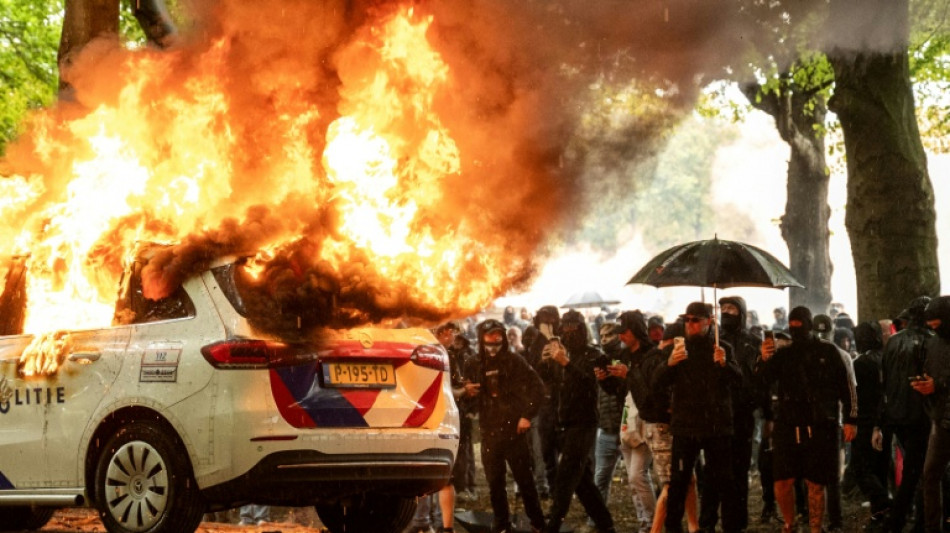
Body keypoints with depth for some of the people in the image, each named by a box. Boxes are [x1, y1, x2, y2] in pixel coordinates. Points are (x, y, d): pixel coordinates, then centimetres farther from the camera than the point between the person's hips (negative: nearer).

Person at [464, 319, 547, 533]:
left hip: (513, 429, -3)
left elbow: (537, 388, -4)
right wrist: (468, 392, -6)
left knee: (524, 478, 1)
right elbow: (472, 399, 18)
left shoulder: (514, 361, -1)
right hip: (489, 431, 3)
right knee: (494, 481, 7)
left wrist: (527, 415, -11)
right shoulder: (476, 365, 9)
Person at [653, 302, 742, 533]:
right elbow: (659, 381, -2)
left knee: (724, 480, 2)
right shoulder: (679, 349, 9)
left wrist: (724, 364, -29)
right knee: (679, 480, 2)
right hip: (685, 426, 1)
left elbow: (738, 379, -7)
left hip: (717, 426, -1)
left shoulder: (723, 349, 6)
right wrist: (670, 363, -24)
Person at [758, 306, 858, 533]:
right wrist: (765, 359, -27)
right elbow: (765, 379, -6)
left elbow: (847, 387, 5)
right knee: (783, 481, -3)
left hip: (819, 428, -2)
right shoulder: (783, 353, 10)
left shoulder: (828, 352, 5)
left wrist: (851, 420, -2)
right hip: (787, 427, 2)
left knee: (816, 483, 1)